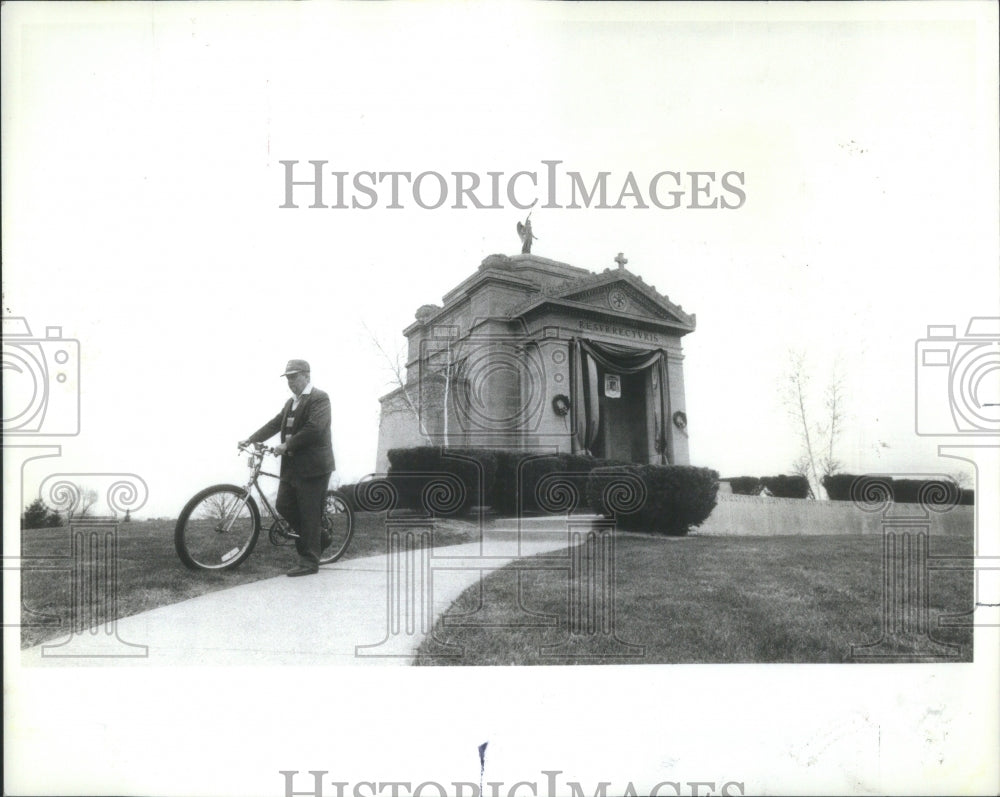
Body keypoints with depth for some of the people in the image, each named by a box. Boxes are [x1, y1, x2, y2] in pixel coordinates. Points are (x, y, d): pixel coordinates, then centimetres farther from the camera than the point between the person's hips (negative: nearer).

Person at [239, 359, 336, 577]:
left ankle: (309, 562, 5)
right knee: (283, 505, 9)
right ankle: (318, 539, 26)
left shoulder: (319, 398, -10)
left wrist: (286, 446, -20)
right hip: (292, 465, 9)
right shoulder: (291, 402, 18)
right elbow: (275, 423, 13)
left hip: (312, 466, -9)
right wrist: (250, 440, 3)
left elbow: (314, 429, -21)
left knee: (309, 514, -3)